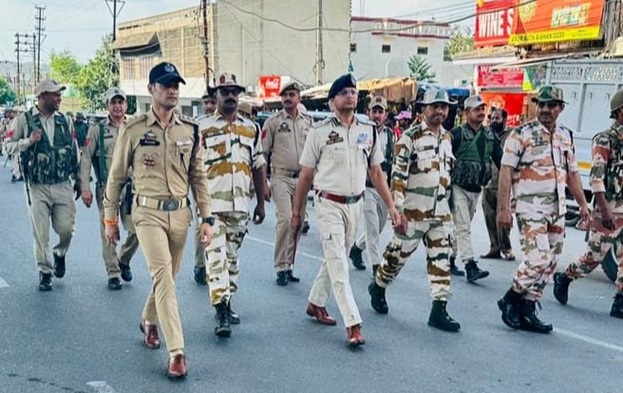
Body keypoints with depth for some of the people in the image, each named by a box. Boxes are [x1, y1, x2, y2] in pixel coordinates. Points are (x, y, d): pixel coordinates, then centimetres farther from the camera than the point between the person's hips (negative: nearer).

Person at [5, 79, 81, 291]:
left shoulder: (64, 120, 7)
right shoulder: (24, 119, -2)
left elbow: (74, 151, 13)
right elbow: (9, 146, 0)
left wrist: (78, 180, 15)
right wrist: (29, 141, -18)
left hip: (63, 186, 2)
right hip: (37, 187, -2)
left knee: (66, 229, 0)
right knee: (41, 233, 2)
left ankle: (60, 254, 32)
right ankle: (45, 271, 17)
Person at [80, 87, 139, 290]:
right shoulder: (97, 130, 2)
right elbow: (85, 159, 1)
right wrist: (85, 188, -6)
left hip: (131, 187, 2)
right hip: (106, 187, -2)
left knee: (137, 229, -2)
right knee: (109, 232, 1)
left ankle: (123, 261, 24)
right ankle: (113, 273, 13)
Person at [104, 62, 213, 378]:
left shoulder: (190, 130, 5)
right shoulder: (133, 129, -4)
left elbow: (198, 177, 9)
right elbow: (116, 177, 4)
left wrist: (206, 218, 5)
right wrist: (110, 218, 6)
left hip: (180, 213, 4)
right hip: (148, 212, -4)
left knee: (167, 276, 15)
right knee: (163, 276, -14)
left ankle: (149, 320, 44)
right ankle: (176, 352, -12)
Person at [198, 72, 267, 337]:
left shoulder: (251, 129, 12)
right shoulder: (202, 128, -1)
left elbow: (259, 166, 14)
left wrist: (261, 203, 11)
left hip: (241, 205, 4)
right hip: (212, 205, -4)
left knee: (232, 256, 12)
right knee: (216, 256, -10)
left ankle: (226, 303, 24)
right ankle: (221, 312, -11)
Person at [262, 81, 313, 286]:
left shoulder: (309, 121, 10)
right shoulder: (273, 121, -1)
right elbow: (263, 153, -1)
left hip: (302, 178, 4)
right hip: (281, 177, -4)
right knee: (285, 219, -16)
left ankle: (288, 266, 17)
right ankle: (281, 268, -7)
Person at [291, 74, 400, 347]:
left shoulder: (368, 131, 4)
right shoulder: (320, 132, -7)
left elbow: (376, 172, 9)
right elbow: (305, 175, -2)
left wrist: (390, 205, 2)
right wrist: (296, 212, 0)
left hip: (355, 204, 5)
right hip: (329, 204, -5)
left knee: (335, 258, 16)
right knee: (338, 263, -8)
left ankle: (315, 303, 35)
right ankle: (353, 325, -9)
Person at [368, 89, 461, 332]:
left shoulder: (447, 138, 12)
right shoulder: (410, 137, -10)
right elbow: (398, 175, -14)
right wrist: (398, 209, -19)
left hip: (441, 212, 6)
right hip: (414, 211, -6)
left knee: (441, 259, 2)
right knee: (398, 254, 6)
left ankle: (439, 310, 6)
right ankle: (378, 287, 32)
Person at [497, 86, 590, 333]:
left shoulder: (565, 136, 13)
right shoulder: (521, 134, -6)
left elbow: (572, 172, 20)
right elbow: (506, 172, -11)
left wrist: (582, 204, 15)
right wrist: (503, 209, -17)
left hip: (557, 209, 7)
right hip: (530, 207, -7)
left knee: (550, 263, 6)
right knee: (538, 259, -16)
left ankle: (527, 311, 14)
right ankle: (510, 300, 4)